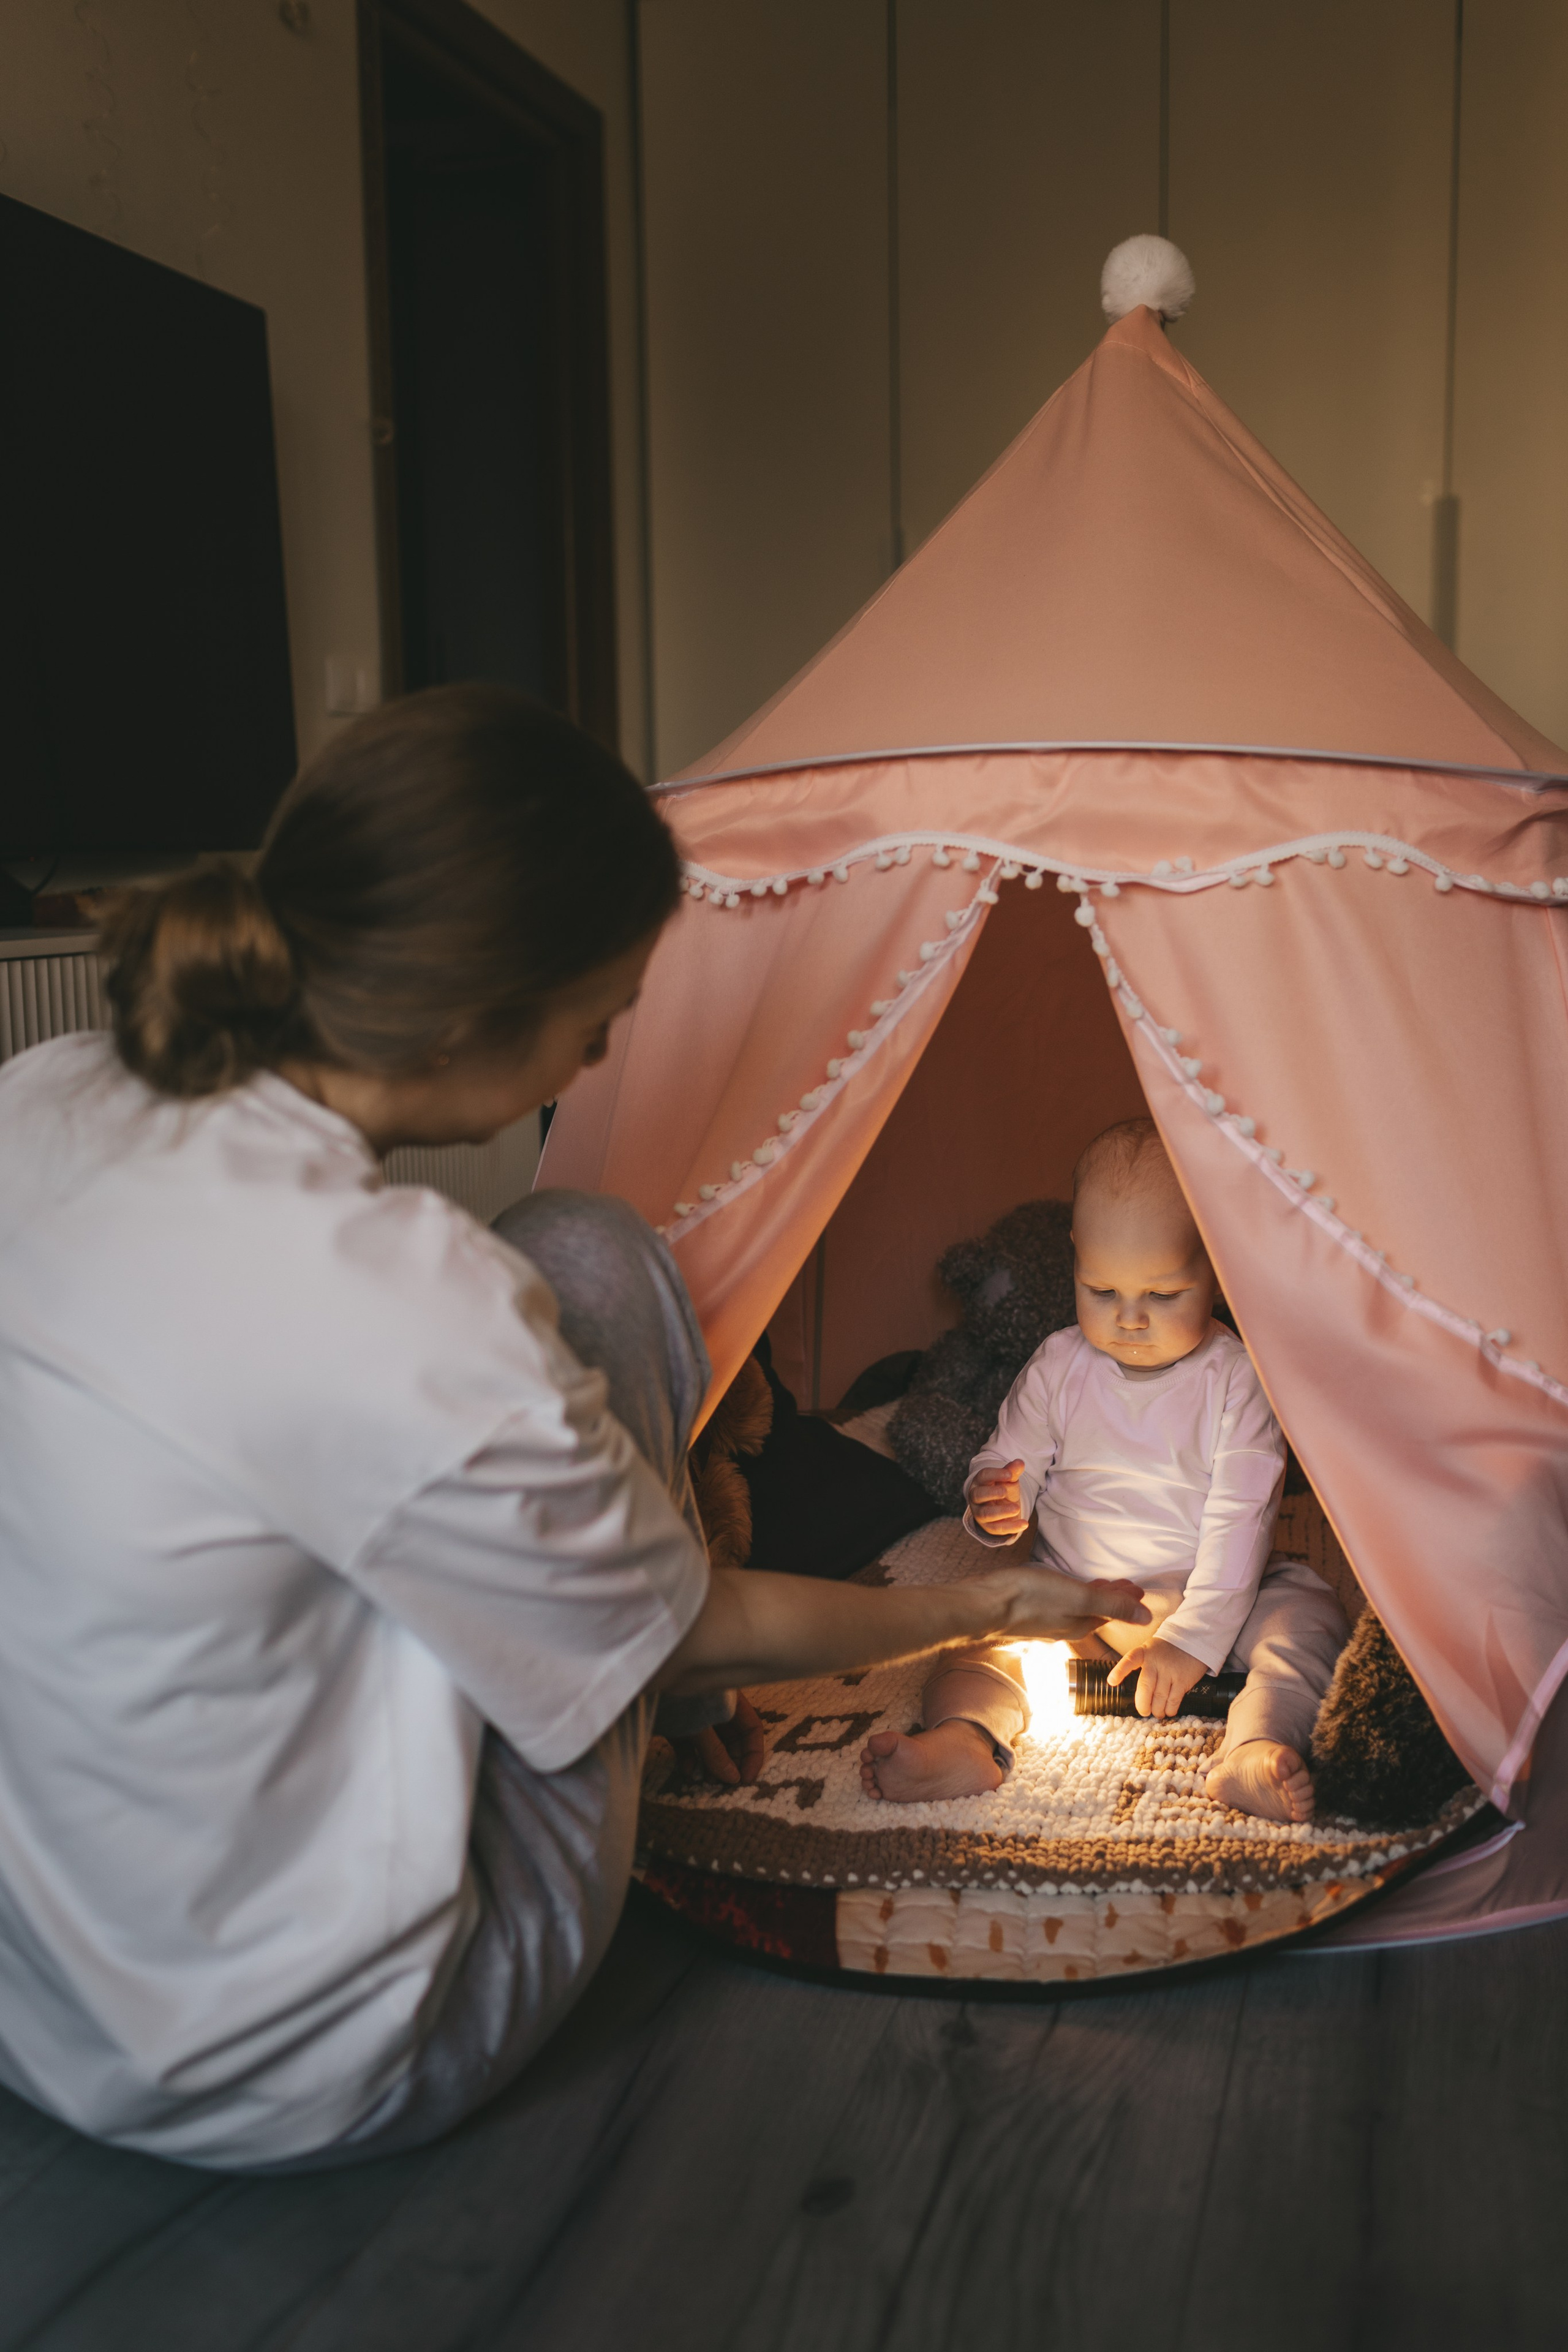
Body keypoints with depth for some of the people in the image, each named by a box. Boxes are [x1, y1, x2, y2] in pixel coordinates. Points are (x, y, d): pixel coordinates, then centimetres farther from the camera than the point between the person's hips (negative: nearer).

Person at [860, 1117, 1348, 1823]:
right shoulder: (1059, 1366, -2)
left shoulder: (1237, 1379, -10)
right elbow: (1011, 1460, 4)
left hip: (1214, 1595, -1)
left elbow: (1239, 1520, -14)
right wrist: (995, 1503, -22)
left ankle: (1253, 1752, -46)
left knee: (1304, 1611, -27)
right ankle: (963, 1742, -47)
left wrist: (1192, 1640, -22)